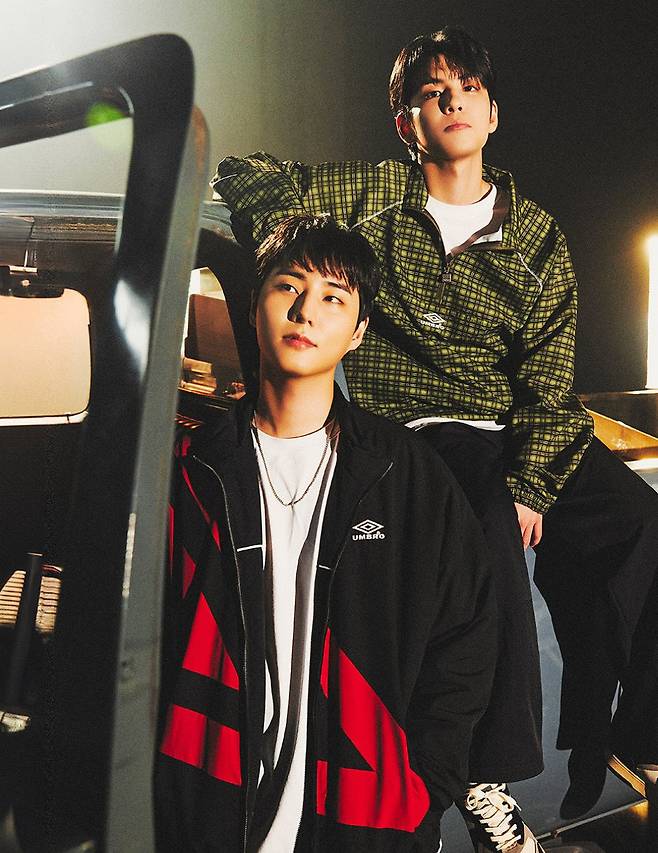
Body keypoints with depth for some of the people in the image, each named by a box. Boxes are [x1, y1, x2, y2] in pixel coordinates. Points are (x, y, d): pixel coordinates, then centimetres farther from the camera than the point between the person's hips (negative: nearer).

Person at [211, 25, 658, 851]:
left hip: (516, 435, 3)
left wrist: (529, 484, -10)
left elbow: (548, 375, 3)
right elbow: (243, 175, 11)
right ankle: (492, 775, -18)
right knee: (489, 536, -32)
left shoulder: (537, 238, 12)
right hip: (412, 432, -3)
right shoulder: (372, 197, 10)